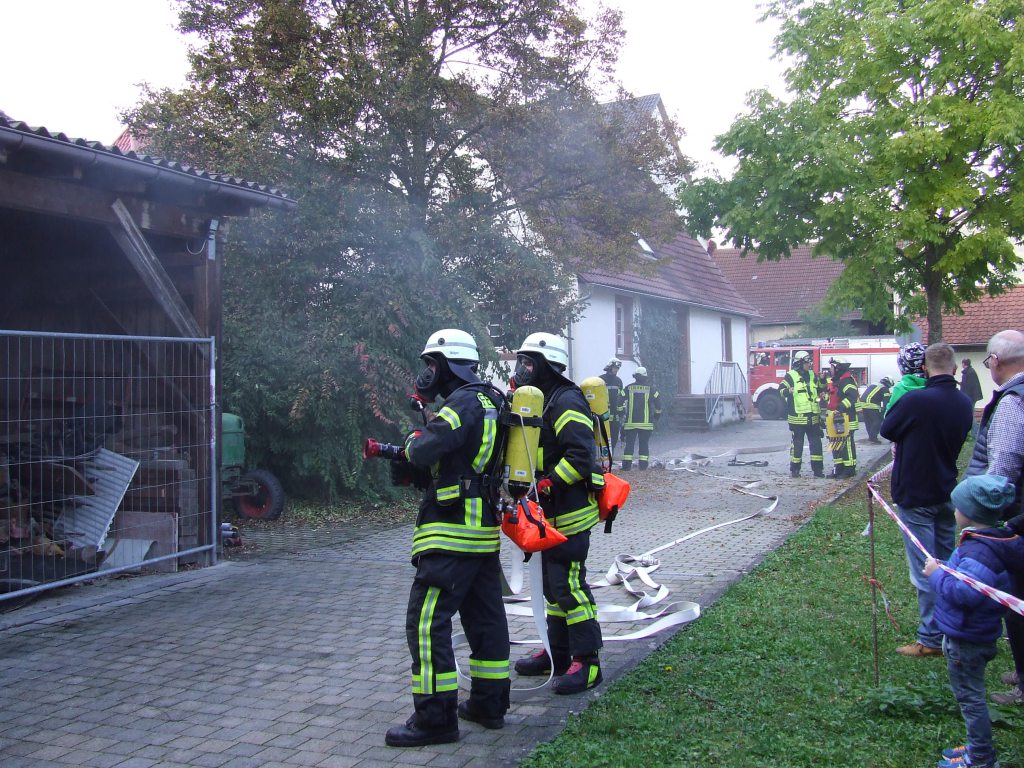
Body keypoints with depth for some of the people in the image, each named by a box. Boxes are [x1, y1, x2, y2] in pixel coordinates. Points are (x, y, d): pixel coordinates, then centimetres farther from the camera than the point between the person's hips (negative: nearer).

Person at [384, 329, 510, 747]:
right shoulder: (488, 402, 16)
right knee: (486, 617, 15)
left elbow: (424, 451, -27)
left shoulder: (464, 403, -15)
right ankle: (489, 703, 26)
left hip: (452, 533, -10)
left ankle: (436, 718, -1)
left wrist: (413, 440, -4)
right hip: (484, 529, 11)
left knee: (426, 622, -5)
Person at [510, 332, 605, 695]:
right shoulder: (542, 401, 17)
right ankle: (557, 653, 28)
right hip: (552, 514, 11)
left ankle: (587, 663, 1)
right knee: (553, 584, 17)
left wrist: (545, 485, -26)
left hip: (570, 514, -11)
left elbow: (580, 457, -25)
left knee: (569, 586, -7)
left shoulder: (566, 402, -16)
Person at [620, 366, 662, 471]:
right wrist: (657, 416, 18)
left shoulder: (628, 388, 2)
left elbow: (621, 402, 1)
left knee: (629, 443, 4)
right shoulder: (651, 389, 3)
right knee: (644, 444, 7)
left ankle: (626, 465, 0)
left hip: (630, 422, 0)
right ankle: (643, 465, 5)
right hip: (646, 422, 0)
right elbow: (658, 402, 5)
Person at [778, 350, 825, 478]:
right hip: (797, 416, -5)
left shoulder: (812, 375, 13)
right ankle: (794, 469, 9)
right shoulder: (790, 376, -6)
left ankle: (818, 468, 14)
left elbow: (819, 390, 27)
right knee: (797, 444, 1)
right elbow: (781, 389, -12)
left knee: (816, 443, 8)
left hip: (813, 417, 6)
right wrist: (787, 391, -33)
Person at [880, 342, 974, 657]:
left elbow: (887, 430, -8)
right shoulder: (964, 404, 1)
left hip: (916, 496, -7)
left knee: (925, 570, -1)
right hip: (947, 492, 7)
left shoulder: (915, 400, -22)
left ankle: (931, 639, 5)